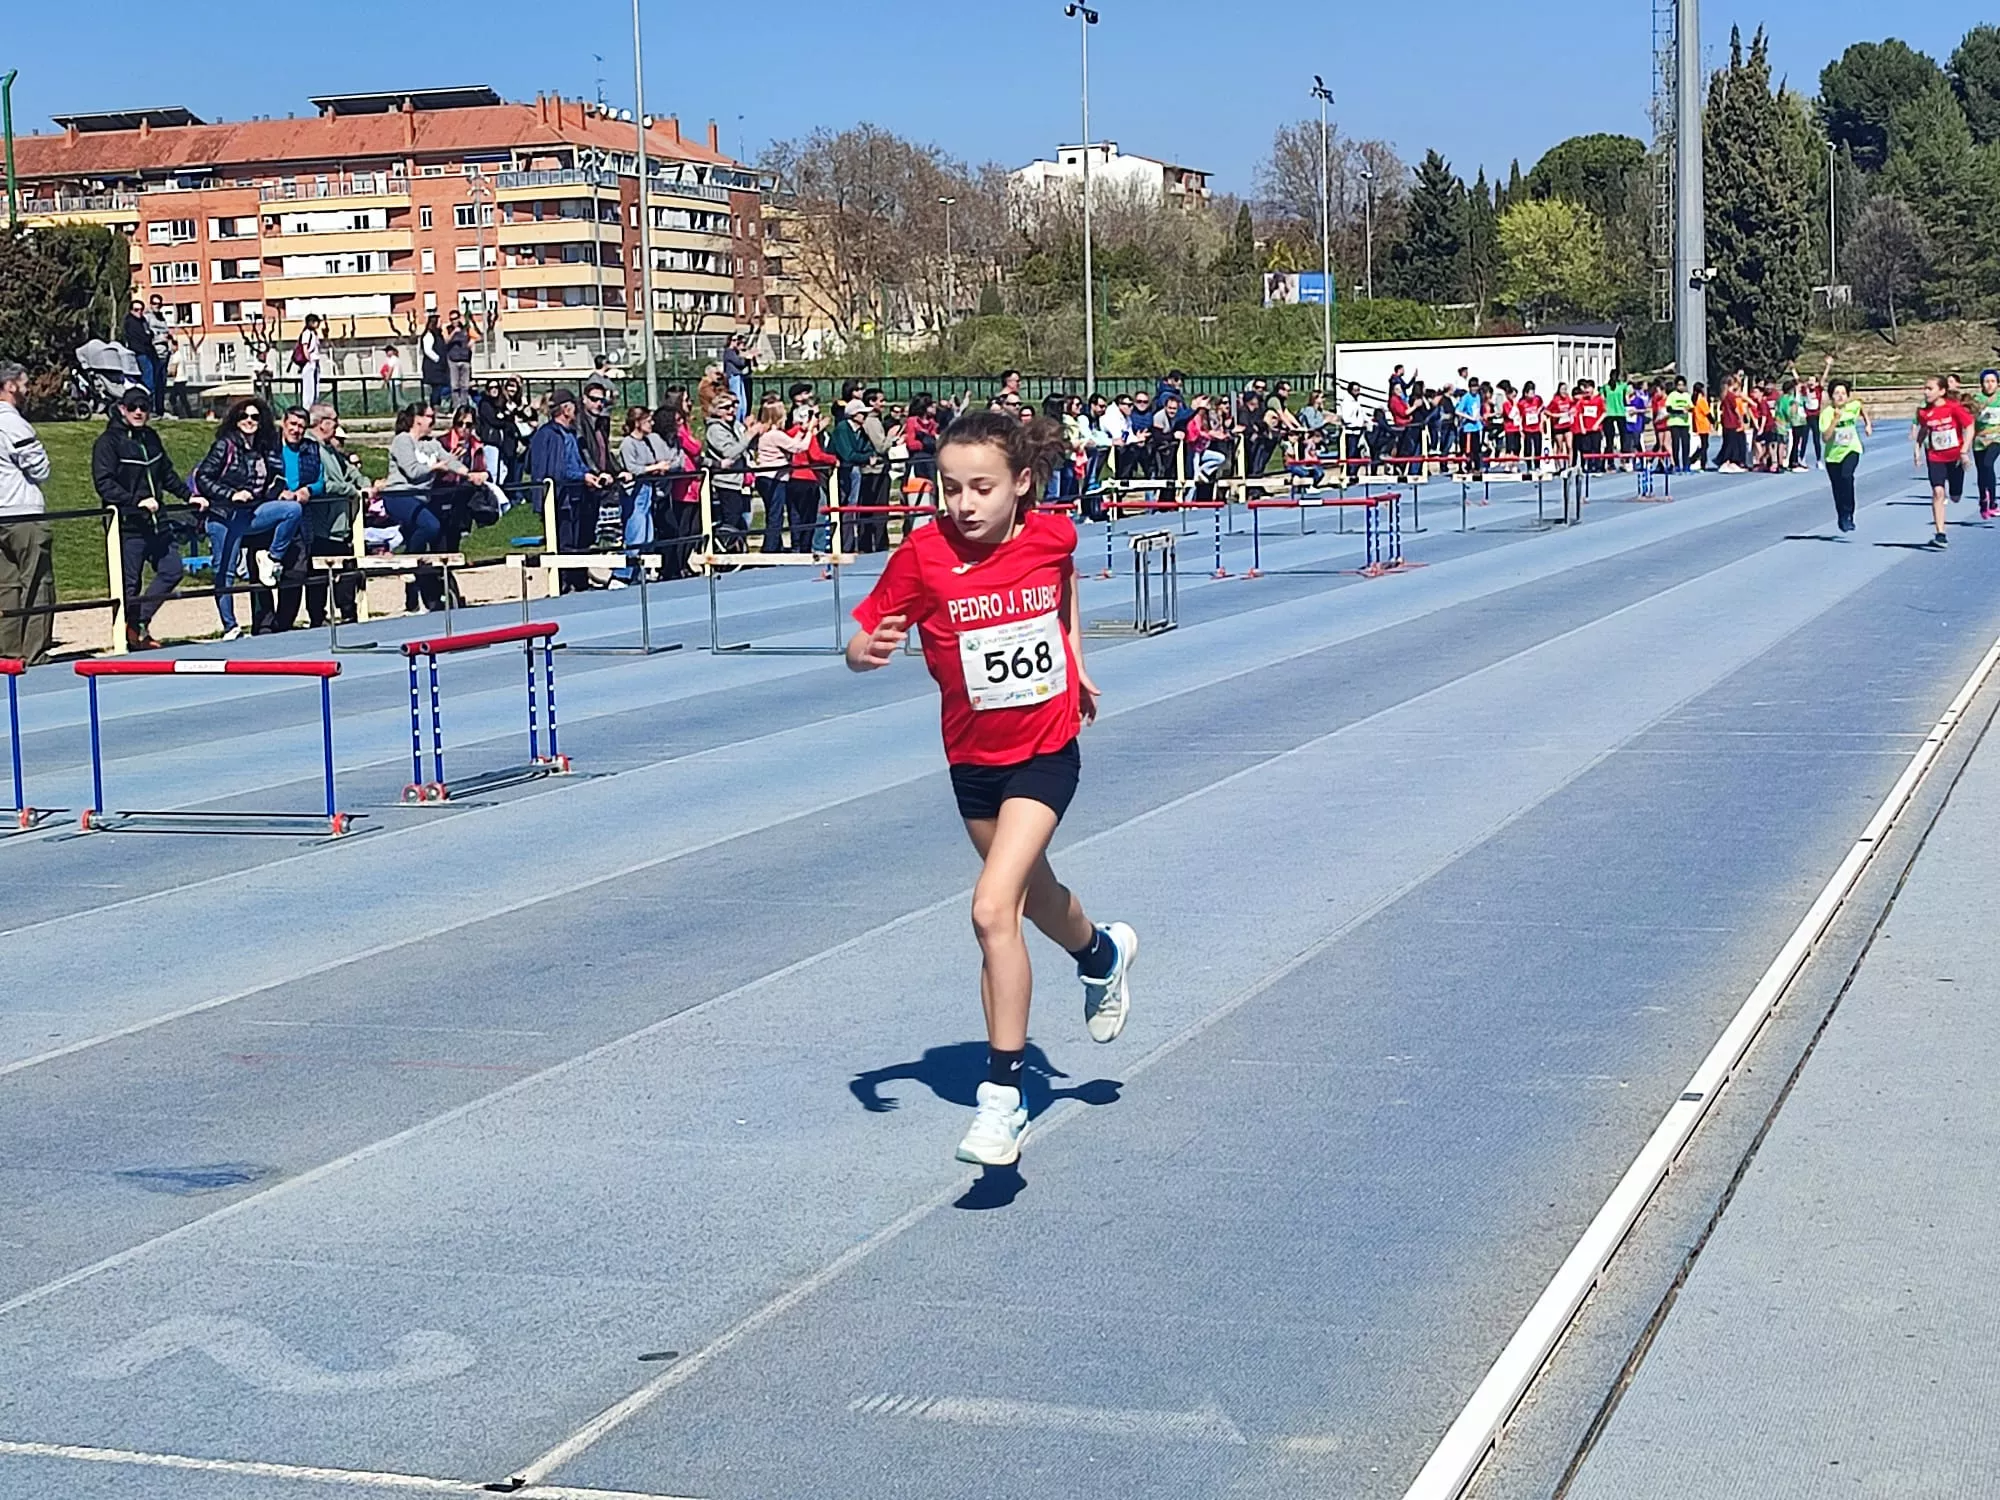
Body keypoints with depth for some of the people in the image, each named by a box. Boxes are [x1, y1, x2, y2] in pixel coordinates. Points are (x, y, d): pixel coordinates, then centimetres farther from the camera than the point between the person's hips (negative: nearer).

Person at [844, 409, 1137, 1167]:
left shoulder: (1052, 534, -12)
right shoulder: (924, 555, -17)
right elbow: (863, 639, -16)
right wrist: (867, 650, -38)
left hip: (1046, 751, -3)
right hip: (973, 759, 3)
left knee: (993, 908, -20)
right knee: (1034, 897, 24)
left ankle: (1002, 1094, -13)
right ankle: (1103, 954, 59)